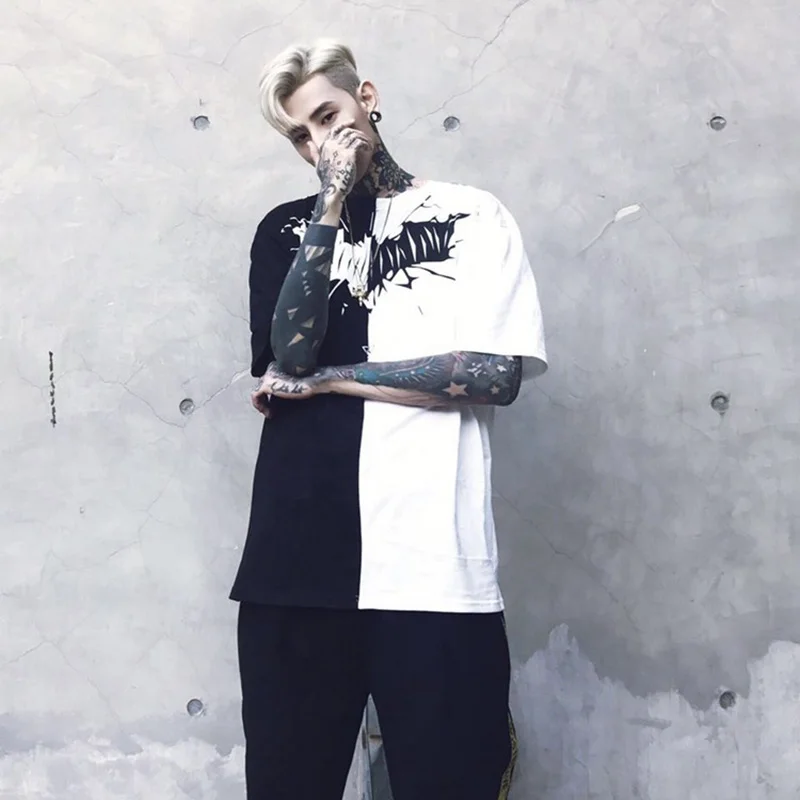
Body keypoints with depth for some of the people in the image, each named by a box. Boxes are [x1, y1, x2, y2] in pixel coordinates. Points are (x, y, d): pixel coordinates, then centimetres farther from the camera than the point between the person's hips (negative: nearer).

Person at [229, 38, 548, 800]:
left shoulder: (473, 216, 6)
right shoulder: (288, 228, 13)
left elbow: (497, 374, -6)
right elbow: (286, 354, -4)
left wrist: (326, 380, -4)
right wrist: (332, 203, -6)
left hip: (436, 566, -2)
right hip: (297, 560, 2)